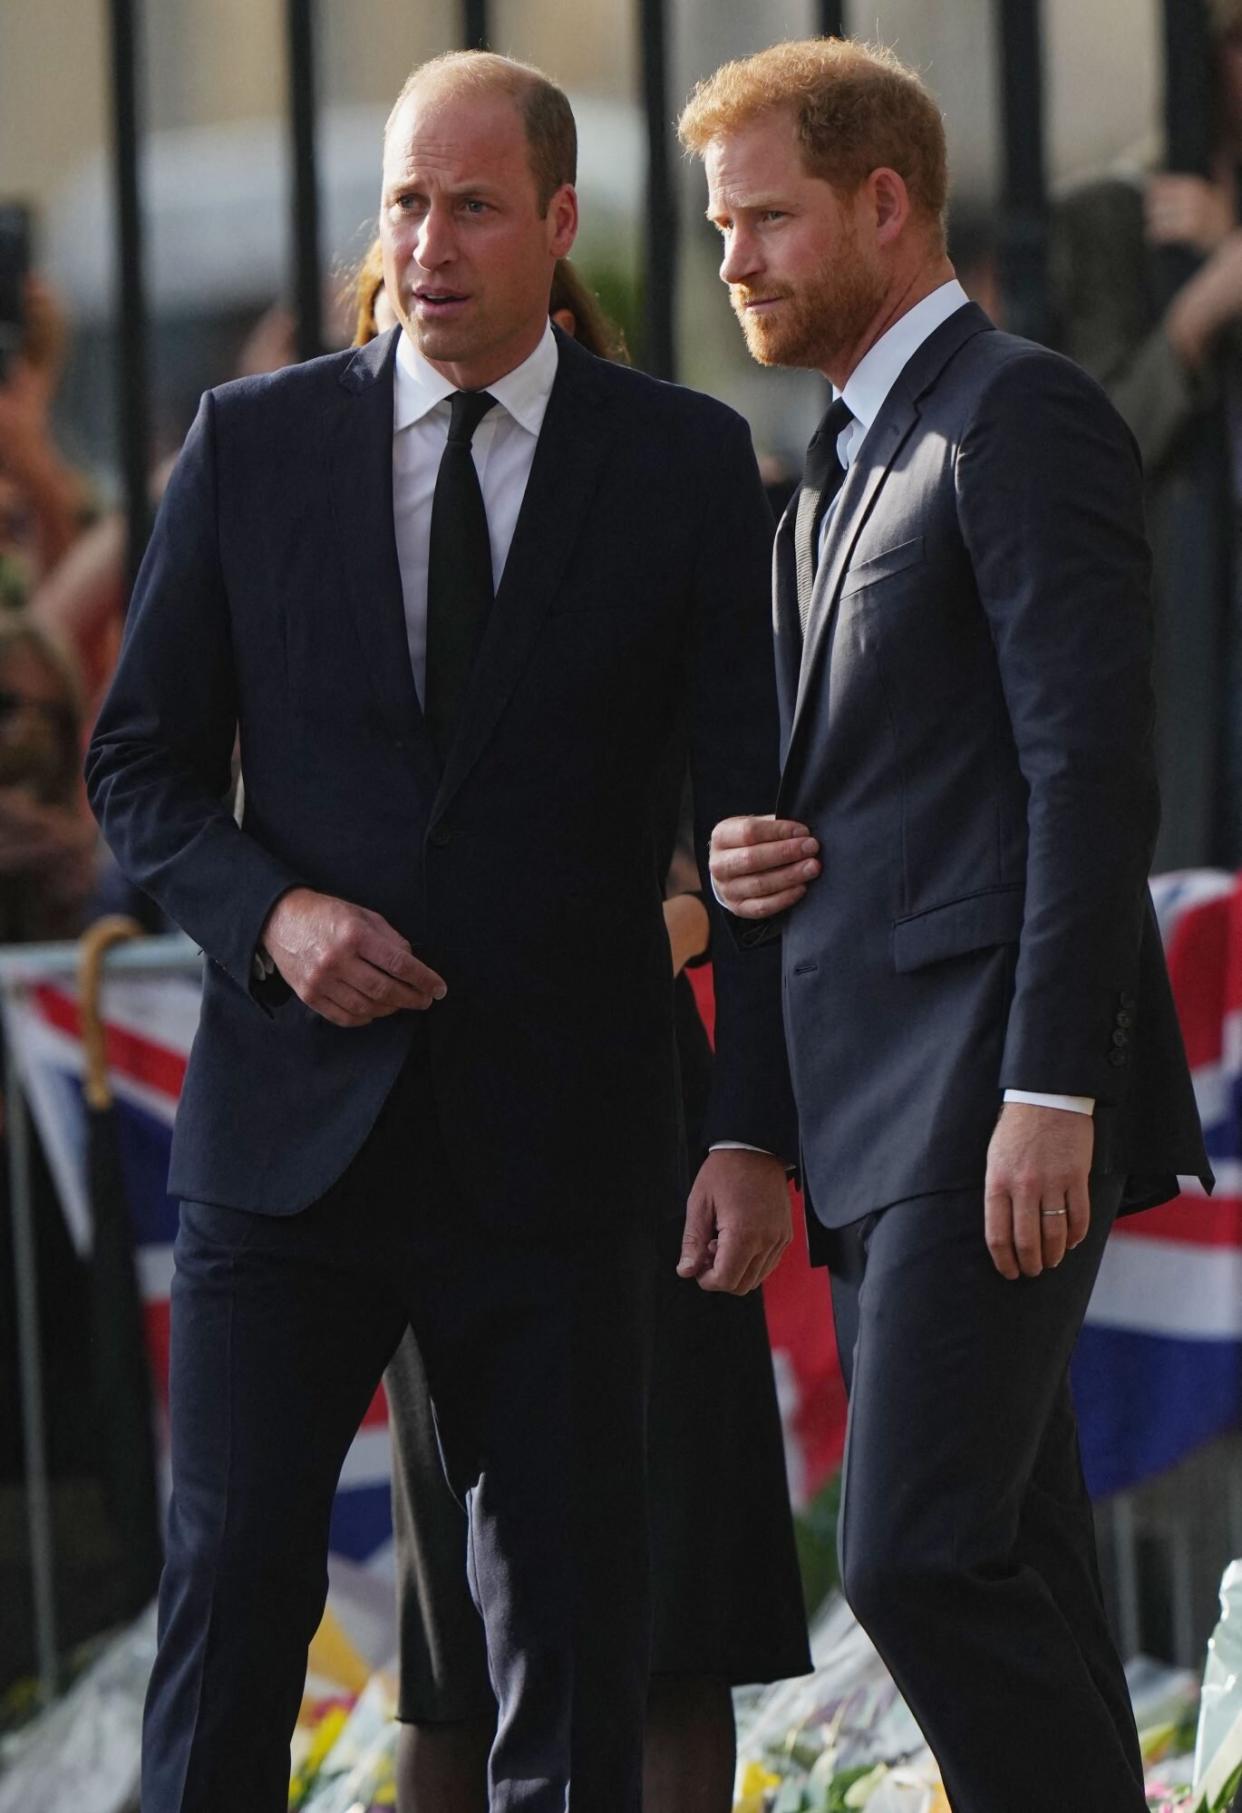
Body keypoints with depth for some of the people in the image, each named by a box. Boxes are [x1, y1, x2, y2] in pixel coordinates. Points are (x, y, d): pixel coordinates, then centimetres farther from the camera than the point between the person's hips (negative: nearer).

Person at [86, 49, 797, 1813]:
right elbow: (140, 760, 10)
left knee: (576, 1610, 1)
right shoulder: (251, 443, 6)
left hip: (552, 1138, 0)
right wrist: (268, 913, -10)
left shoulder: (684, 463, 3)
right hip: (290, 1122, 1)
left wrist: (758, 1129, -8)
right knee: (232, 1578, -3)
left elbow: (758, 810, 1)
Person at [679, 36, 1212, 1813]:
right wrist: (753, 854, 6)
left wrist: (1052, 1090, -22)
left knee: (923, 1553, -18)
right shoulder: (842, 475, 23)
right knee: (998, 1580, 7)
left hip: (989, 1089, -10)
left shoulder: (1022, 416, -7)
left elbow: (1093, 772, -15)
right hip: (874, 1113, 10)